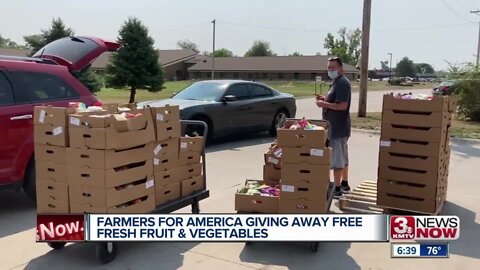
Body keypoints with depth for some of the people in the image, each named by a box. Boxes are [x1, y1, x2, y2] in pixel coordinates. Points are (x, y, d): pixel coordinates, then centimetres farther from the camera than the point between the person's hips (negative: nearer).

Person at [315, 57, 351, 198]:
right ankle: (344, 184, 28)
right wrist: (324, 99, 8)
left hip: (338, 127, -11)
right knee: (342, 157, 17)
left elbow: (342, 106, -25)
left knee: (337, 159, -6)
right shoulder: (336, 82, 16)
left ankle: (337, 189, -1)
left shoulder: (342, 83, -17)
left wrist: (324, 104, -18)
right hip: (337, 126, 11)